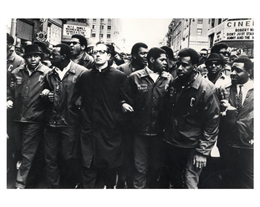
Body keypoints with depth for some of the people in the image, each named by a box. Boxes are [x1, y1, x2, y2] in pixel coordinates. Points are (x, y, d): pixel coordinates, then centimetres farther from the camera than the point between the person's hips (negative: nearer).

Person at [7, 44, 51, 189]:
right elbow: (12, 90, 19)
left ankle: (20, 183, 17)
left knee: (27, 153, 4)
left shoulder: (47, 73, -7)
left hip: (35, 118, -4)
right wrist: (9, 100, 1)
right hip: (18, 116, 5)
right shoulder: (17, 72, 6)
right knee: (18, 148, 20)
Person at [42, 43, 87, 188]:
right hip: (52, 121, 5)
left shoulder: (81, 72, -8)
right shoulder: (50, 74, 12)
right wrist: (47, 96, 4)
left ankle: (68, 186, 31)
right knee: (50, 158, 10)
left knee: (68, 157, 8)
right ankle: (53, 187, 27)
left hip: (70, 122, -5)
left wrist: (77, 103, -15)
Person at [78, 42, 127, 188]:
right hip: (89, 131, 2)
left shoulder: (120, 77, -3)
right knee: (89, 169, 5)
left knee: (110, 170, 11)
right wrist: (85, 118, 8)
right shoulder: (85, 77, 8)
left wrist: (118, 120, -5)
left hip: (111, 132, -2)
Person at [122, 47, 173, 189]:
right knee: (141, 167, 7)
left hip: (159, 130, 3)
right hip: (140, 130, -2)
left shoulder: (168, 78, 2)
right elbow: (126, 98, 5)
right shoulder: (135, 77, -4)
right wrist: (124, 104, -15)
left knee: (156, 166, 18)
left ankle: (152, 186, 41)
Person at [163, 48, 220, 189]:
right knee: (175, 183, 21)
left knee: (190, 186, 0)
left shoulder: (206, 89, -16)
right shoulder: (174, 84, 2)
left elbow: (212, 123, -14)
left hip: (192, 147, -5)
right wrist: (166, 134, 8)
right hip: (171, 144, 6)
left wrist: (202, 152, -16)